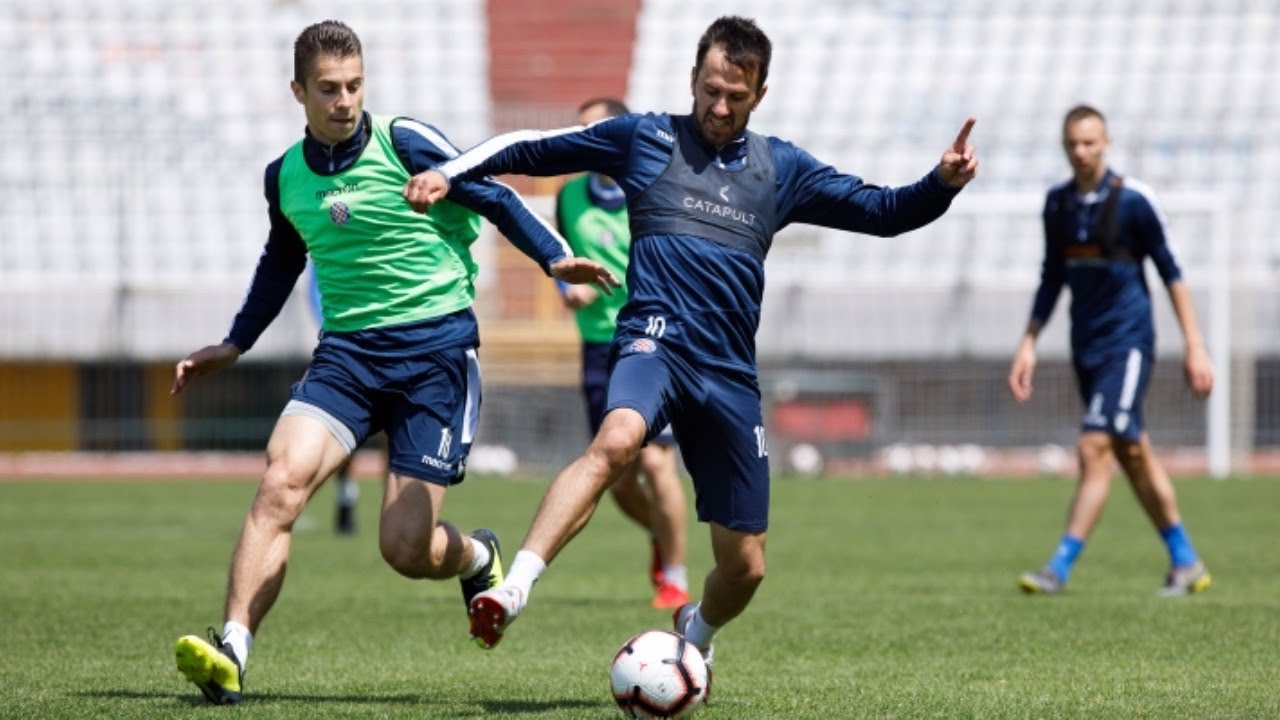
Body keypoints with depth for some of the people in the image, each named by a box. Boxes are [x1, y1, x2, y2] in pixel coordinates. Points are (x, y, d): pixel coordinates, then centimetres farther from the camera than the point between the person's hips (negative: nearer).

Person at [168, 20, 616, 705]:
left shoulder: (404, 143, -6)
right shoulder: (285, 177, 8)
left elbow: (494, 199, 1)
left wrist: (556, 258, -12)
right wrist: (234, 345, 32)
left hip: (436, 347, -4)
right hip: (347, 351, 4)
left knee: (404, 548, -8)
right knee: (280, 483, -22)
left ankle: (478, 558, 29)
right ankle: (230, 655, -24)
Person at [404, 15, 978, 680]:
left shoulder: (781, 168, 15)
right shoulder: (644, 139, 8)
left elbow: (881, 211, 15)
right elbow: (529, 148, 12)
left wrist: (943, 183, -3)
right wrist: (449, 175, 0)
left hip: (730, 375, 4)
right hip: (656, 342, -4)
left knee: (744, 567, 4)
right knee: (616, 440, -39)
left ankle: (693, 638, 38)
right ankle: (513, 589, -45)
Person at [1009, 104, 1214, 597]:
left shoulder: (1133, 200, -9)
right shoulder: (1057, 204, 7)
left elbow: (1171, 273, -4)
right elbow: (1052, 279, 16)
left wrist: (1195, 347, -6)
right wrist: (1028, 344, 10)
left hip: (1128, 340, -6)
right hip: (1086, 347, 7)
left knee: (1094, 448, -15)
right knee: (1133, 455, 11)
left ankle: (1059, 568, -17)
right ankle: (1186, 563, 21)